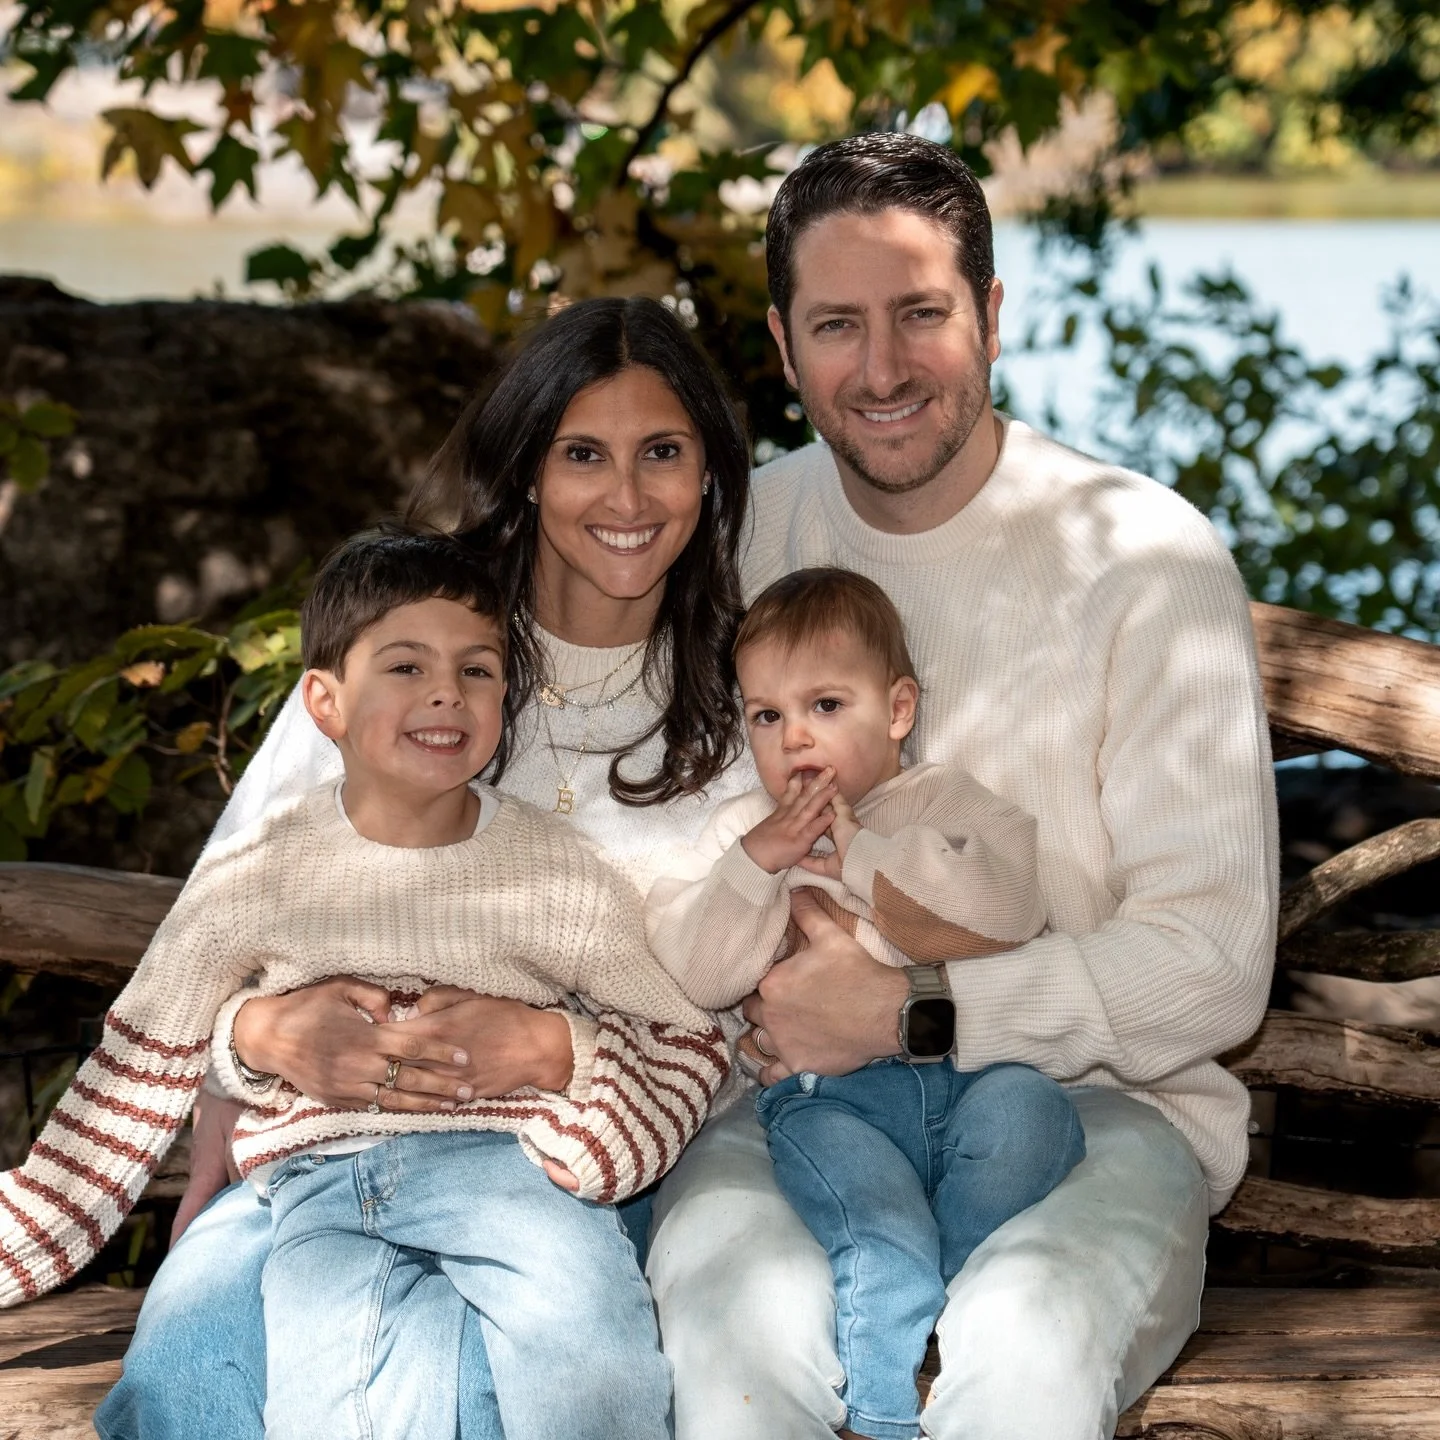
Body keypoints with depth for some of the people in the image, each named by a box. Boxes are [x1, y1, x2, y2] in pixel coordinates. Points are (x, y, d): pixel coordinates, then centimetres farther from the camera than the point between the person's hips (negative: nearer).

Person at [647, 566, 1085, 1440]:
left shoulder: (950, 801, 16)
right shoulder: (741, 830, 20)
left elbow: (1011, 906, -6)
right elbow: (693, 973, 6)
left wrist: (861, 854, -6)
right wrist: (759, 861, -6)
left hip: (969, 1070, 1)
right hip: (830, 1092, -1)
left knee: (1027, 1109, -32)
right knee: (883, 1237, -29)